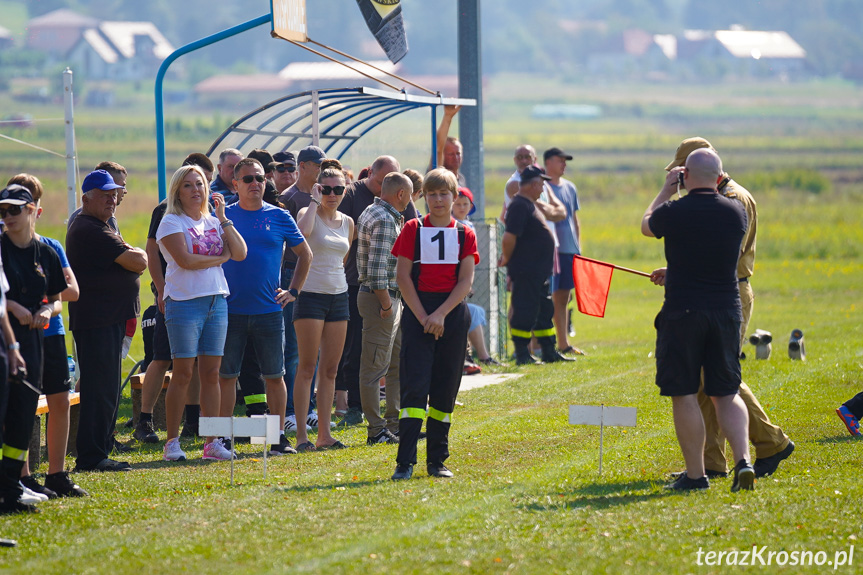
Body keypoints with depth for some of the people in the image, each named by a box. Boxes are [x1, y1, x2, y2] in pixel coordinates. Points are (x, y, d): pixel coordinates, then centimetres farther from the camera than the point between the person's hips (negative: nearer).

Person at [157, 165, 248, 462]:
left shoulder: (214, 222, 14)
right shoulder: (172, 222, -2)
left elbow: (240, 253, 4)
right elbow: (184, 259, -15)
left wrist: (223, 218, 0)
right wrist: (220, 258, -4)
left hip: (216, 301, 5)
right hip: (184, 303, -5)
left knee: (211, 373, 5)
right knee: (183, 373, -5)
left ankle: (212, 442, 8)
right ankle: (172, 442, 2)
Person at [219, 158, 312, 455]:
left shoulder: (279, 217, 4)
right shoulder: (223, 216, 3)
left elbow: (305, 254, 15)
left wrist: (293, 291, 8)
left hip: (268, 310, 1)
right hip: (230, 310, 0)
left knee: (274, 375, 4)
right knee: (226, 376, 1)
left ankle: (279, 438, 12)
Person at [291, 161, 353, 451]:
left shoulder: (347, 222, 12)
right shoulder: (309, 214, -5)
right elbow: (303, 231, -29)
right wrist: (315, 201, -19)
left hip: (339, 296, 6)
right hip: (311, 294, -6)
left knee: (330, 369, 6)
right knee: (307, 367, -7)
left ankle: (324, 434, 10)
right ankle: (301, 435, -7)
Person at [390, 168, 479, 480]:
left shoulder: (465, 235, 7)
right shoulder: (413, 230, 5)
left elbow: (465, 280, 0)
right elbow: (402, 276, 0)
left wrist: (441, 315, -12)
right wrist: (423, 317, -9)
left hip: (453, 314, 2)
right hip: (417, 313, -2)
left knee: (445, 390, 5)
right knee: (415, 386, -10)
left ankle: (437, 460, 13)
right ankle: (405, 461, -13)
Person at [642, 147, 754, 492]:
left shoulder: (674, 212, -11)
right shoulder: (736, 212, 0)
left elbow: (646, 226, 12)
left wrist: (667, 190, 21)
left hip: (682, 312, -4)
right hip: (727, 310, 4)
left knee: (684, 396, 4)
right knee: (726, 394, 12)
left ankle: (695, 475, 3)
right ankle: (743, 460, -6)